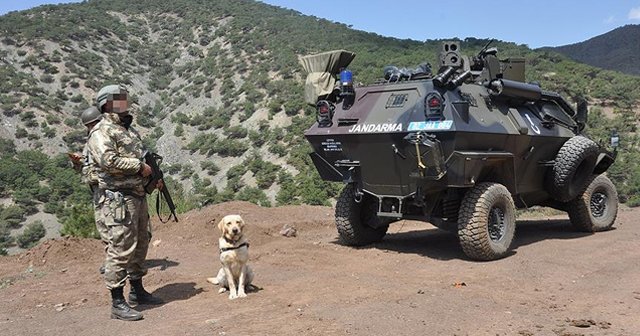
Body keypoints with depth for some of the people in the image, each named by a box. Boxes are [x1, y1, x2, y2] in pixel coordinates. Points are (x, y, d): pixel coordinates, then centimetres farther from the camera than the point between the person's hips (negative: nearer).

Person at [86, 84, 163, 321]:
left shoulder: (129, 130, 20)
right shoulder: (101, 132, -9)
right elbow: (108, 160, -24)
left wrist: (153, 177, 12)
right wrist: (139, 166, -16)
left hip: (138, 195, 10)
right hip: (118, 198, -10)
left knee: (140, 245, 17)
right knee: (121, 248, -8)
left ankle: (137, 291, 32)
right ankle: (117, 303, -1)